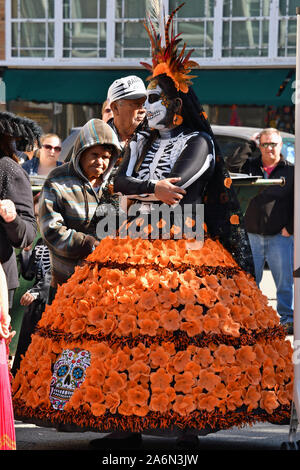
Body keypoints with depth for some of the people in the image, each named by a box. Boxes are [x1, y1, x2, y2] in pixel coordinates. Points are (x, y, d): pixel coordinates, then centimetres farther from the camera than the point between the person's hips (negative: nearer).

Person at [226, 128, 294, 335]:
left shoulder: (290, 171, 4)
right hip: (252, 235, 2)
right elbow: (232, 165, -7)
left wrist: (290, 227, -3)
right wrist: (250, 145, -3)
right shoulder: (251, 166, 10)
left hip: (280, 237, -2)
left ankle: (287, 318, 9)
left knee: (285, 280, 0)